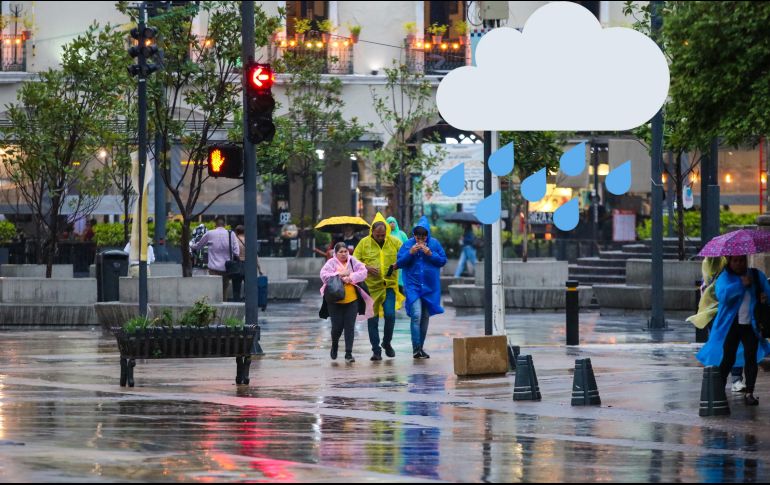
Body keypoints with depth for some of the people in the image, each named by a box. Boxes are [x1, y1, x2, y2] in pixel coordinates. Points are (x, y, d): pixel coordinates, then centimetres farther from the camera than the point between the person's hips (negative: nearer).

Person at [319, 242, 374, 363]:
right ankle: (334, 345, 32)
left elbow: (363, 272, -4)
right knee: (337, 327, 1)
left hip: (352, 300, 1)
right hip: (335, 301, -1)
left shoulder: (353, 261, 5)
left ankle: (348, 353, 4)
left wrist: (350, 278, -16)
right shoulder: (331, 263, -1)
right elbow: (324, 276, -13)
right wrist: (339, 275, -15)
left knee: (350, 327, -1)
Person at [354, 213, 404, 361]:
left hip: (389, 285, 0)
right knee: (373, 319, 2)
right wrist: (367, 268, -13)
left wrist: (398, 264, -11)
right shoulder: (364, 243, 1)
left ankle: (387, 343, 15)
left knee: (390, 315, -9)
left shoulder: (395, 242, 3)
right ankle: (376, 350, 10)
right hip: (371, 286, 0)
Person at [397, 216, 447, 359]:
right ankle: (416, 349, -16)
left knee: (425, 317, 11)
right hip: (413, 286, -3)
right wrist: (410, 253, -18)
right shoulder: (408, 244, -2)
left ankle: (421, 347, 22)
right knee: (416, 316, -16)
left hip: (430, 287, 3)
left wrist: (431, 254, -14)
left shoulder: (434, 244, 1)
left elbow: (443, 260, 2)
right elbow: (399, 263, -2)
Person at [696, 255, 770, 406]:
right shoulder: (724, 278, 0)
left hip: (751, 325, 3)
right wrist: (741, 284, -23)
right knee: (728, 358, -4)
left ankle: (749, 393, 1)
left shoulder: (757, 276, 11)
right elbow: (722, 295, -18)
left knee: (751, 358, -3)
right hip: (731, 324, -2)